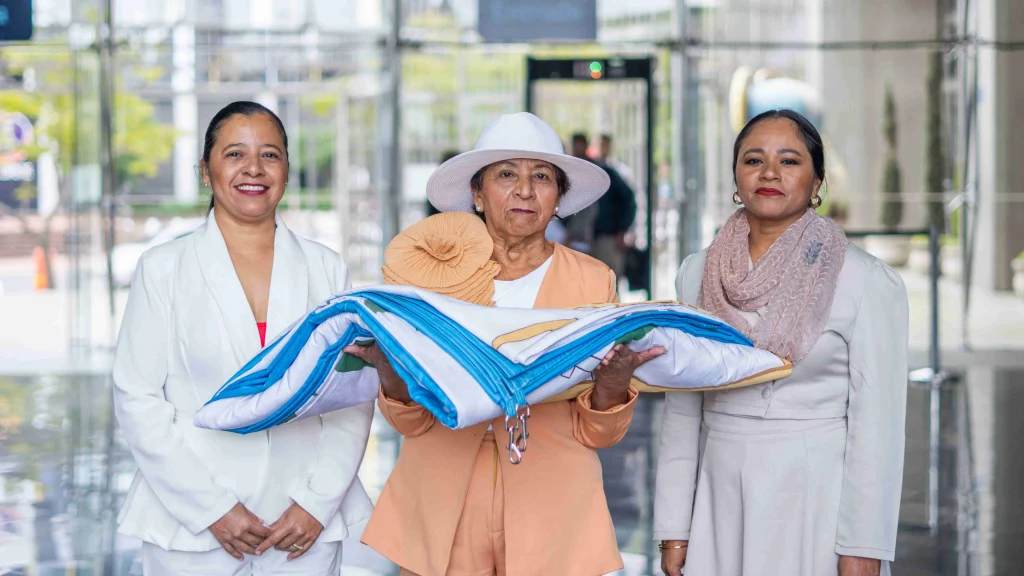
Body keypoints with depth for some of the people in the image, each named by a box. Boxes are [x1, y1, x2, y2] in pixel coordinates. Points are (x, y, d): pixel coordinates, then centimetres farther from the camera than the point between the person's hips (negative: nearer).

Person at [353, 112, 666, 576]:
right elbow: (411, 420, 1)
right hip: (440, 512, 1)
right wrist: (392, 373, -20)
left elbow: (597, 433, 0)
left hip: (550, 516, 0)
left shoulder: (593, 281, 2)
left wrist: (610, 384, -21)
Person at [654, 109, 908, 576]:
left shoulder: (868, 283, -7)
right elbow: (682, 410, 7)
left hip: (819, 500, -3)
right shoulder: (696, 274, 5)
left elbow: (875, 423, -9)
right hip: (722, 499, 3)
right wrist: (673, 527, 4)